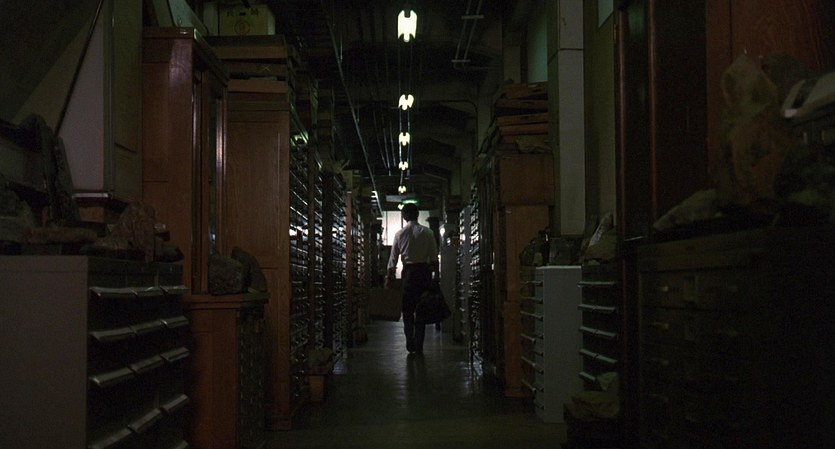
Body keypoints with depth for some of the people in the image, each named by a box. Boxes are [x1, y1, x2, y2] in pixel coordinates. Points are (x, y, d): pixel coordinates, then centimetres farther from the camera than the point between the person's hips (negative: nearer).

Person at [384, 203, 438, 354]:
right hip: (424, 271, 0)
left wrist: (389, 278, 8)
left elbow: (393, 258, 3)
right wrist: (435, 274, 5)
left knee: (407, 309, 11)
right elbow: (434, 257, -3)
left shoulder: (400, 234, 1)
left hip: (408, 272, 0)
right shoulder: (427, 232, -1)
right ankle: (419, 346, 7)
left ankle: (410, 343, 4)